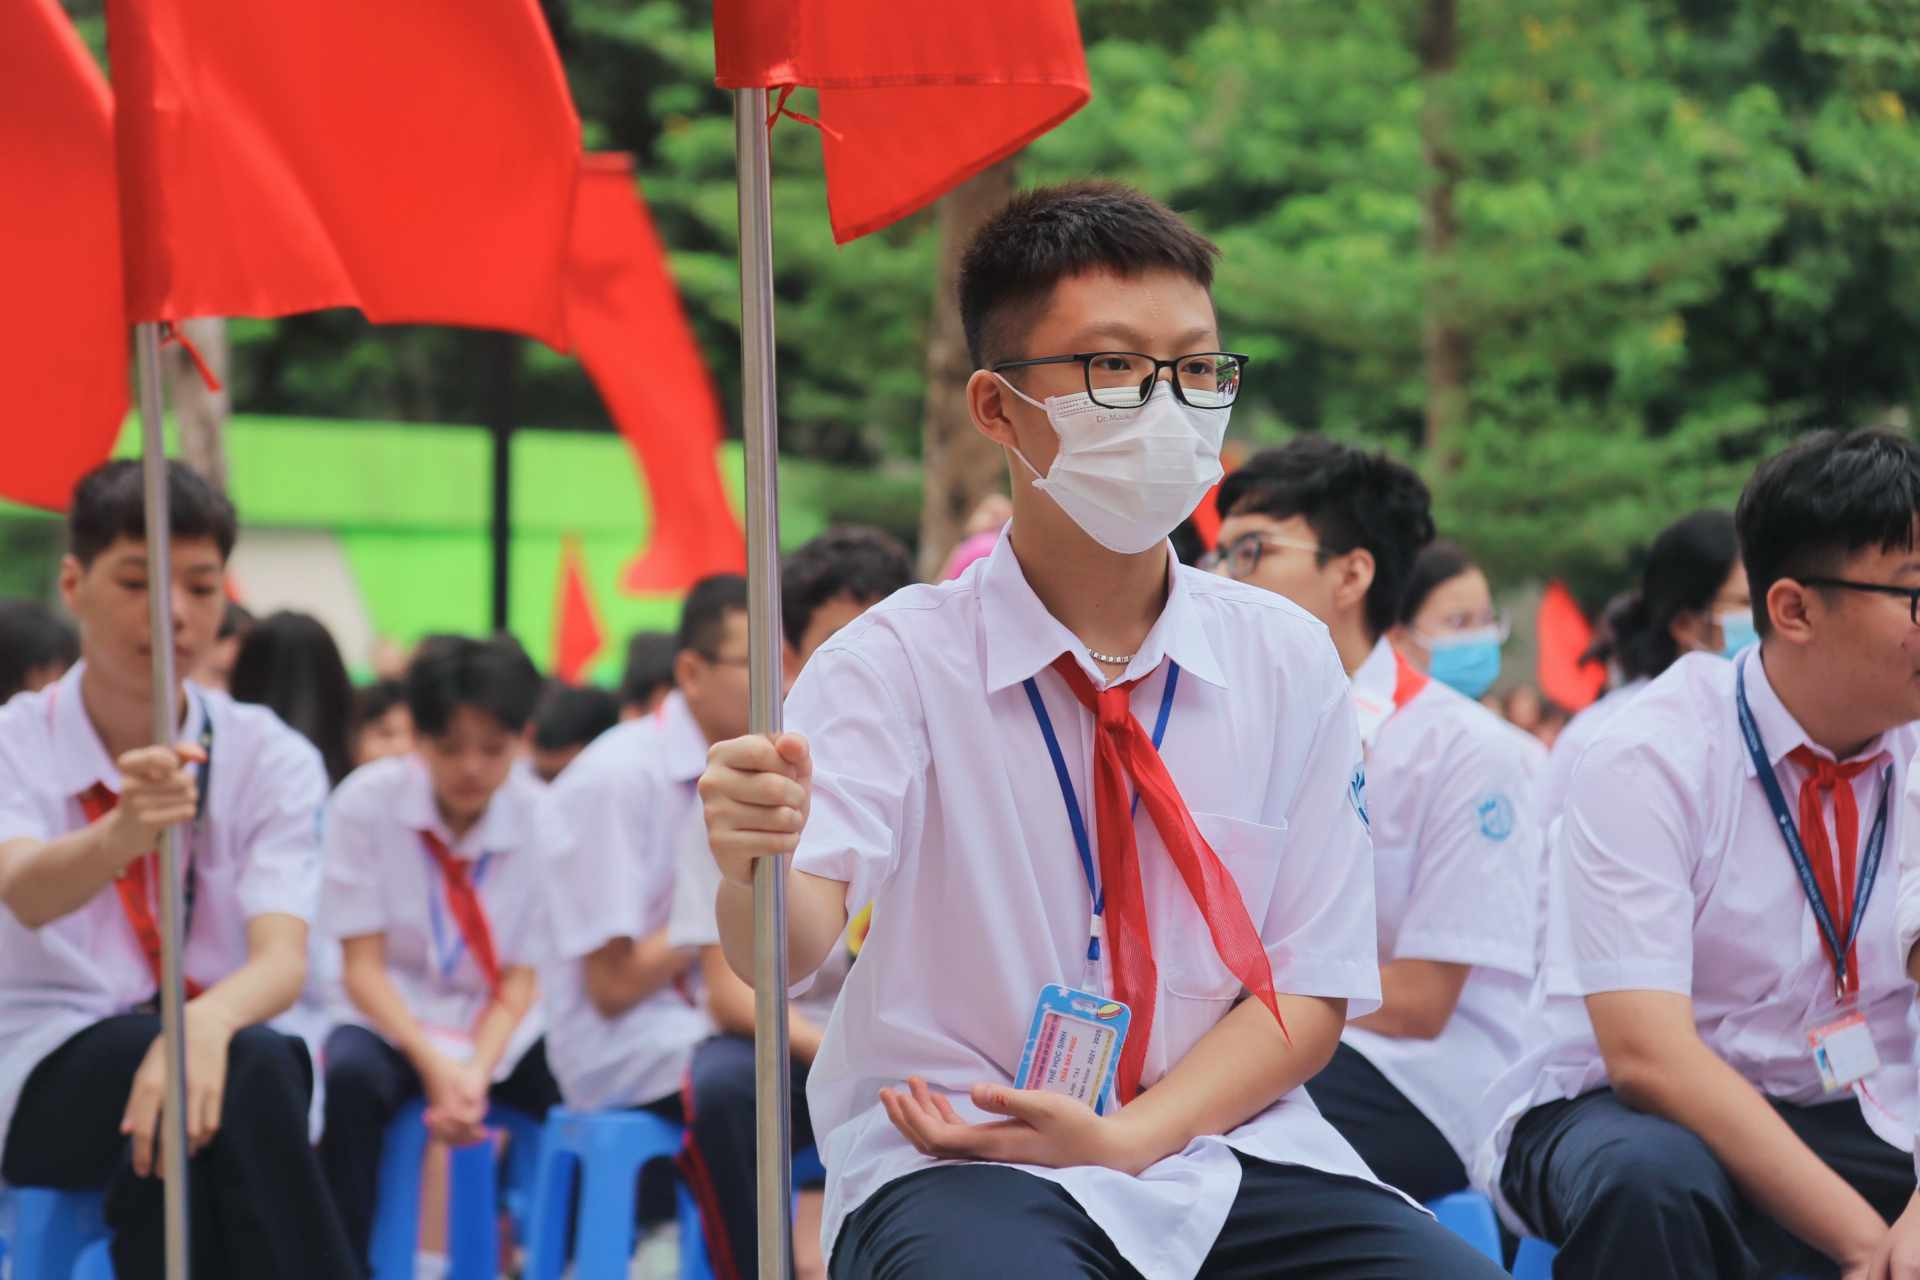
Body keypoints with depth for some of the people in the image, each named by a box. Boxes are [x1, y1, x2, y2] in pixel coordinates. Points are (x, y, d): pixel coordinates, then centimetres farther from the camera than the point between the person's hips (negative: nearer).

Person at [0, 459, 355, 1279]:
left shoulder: (271, 758, 3)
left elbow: (282, 958, -14)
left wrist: (208, 1022, -39)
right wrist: (125, 831, -49)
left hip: (217, 1060, 2)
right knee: (252, 1067, -33)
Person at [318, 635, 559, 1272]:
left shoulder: (543, 820, -7)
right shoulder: (366, 802, -12)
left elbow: (520, 981, -5)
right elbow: (363, 967, -12)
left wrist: (476, 1074, -23)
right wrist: (434, 1065, -26)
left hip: (498, 1029, 3)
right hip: (394, 1020, -2)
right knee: (348, 1075, -35)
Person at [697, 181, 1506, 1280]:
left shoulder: (1287, 661, 6)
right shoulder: (901, 661, -3)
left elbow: (1309, 989, 6)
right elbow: (791, 946, -18)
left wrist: (1126, 1139, -11)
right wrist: (756, 867, -43)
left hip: (1223, 1146, 4)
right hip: (960, 1164, -4)